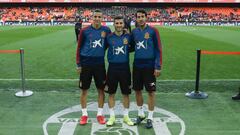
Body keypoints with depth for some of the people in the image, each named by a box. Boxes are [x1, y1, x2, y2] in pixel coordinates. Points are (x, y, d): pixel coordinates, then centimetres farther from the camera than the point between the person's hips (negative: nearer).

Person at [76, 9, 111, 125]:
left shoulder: (106, 30, 1)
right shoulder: (85, 31, -4)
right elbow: (79, 47, 2)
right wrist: (78, 64, -1)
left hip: (100, 63, 2)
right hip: (86, 63, -1)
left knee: (101, 89, 7)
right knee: (84, 90, 5)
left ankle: (100, 114, 21)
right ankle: (84, 114, 19)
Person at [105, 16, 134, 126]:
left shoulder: (128, 36, -1)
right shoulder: (109, 37, -3)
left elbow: (132, 48, 12)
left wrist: (126, 50, -1)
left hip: (125, 67, 1)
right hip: (112, 68, 0)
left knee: (126, 93, 9)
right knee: (111, 93, 6)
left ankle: (126, 116, 24)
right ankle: (112, 117, 20)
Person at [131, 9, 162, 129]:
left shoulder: (153, 31, -6)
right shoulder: (134, 32, 7)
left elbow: (158, 49, -7)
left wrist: (158, 66, -11)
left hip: (149, 66, -4)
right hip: (137, 65, 4)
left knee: (151, 92, 2)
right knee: (137, 90, 11)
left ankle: (150, 118, 14)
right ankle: (141, 114, 28)